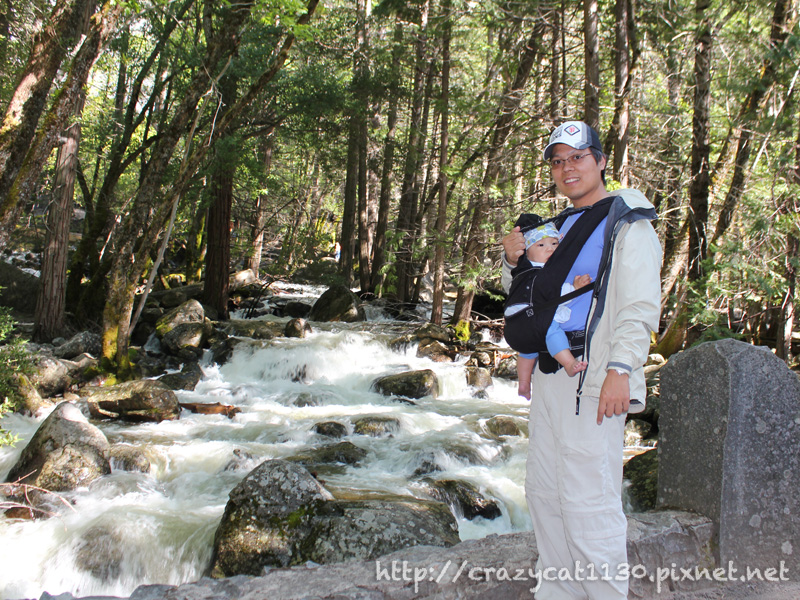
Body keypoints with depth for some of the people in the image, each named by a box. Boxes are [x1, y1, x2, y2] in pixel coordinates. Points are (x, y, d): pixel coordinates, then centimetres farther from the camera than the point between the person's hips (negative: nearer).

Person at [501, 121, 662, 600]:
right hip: (551, 375, 8)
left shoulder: (628, 223, -3)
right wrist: (515, 261, 7)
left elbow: (641, 305, -12)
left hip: (594, 378, -8)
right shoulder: (562, 226, 19)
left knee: (588, 500, -8)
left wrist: (621, 369, -22)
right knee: (544, 492, 13)